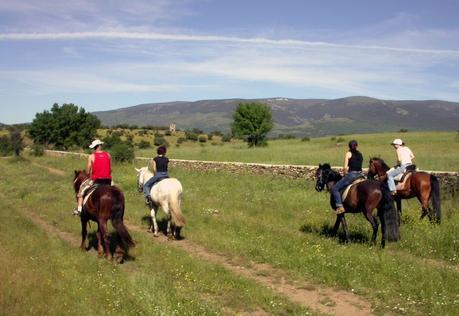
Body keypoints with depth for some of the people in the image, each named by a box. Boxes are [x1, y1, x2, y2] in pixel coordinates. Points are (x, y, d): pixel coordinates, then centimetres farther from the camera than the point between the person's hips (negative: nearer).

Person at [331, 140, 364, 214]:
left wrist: (345, 173, 7)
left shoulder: (348, 154, -4)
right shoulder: (360, 155, 14)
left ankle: (340, 206, -14)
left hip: (351, 175, -7)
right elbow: (358, 165, 13)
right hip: (360, 175, 7)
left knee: (334, 188, -1)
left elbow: (345, 167, -11)